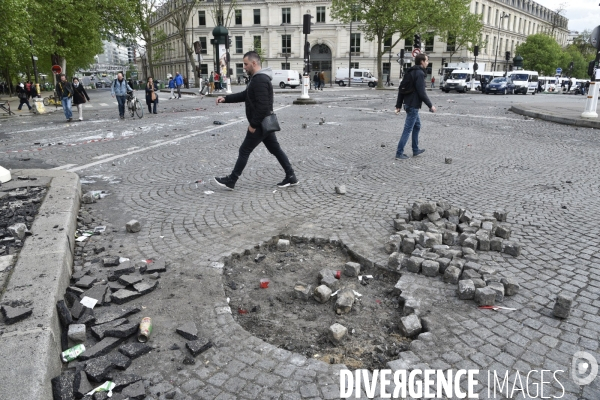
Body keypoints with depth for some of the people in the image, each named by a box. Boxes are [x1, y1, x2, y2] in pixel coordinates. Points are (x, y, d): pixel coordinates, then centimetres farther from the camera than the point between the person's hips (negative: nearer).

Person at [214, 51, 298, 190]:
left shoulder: (260, 80, -20)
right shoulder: (258, 78, 14)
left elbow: (262, 106, -27)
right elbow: (244, 95, 21)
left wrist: (253, 124, -22)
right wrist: (226, 98, 13)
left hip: (260, 125, -10)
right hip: (265, 123, 10)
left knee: (244, 151, -1)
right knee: (275, 149, 12)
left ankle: (231, 181, 9)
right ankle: (291, 177, 16)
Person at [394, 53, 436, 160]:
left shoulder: (410, 72, 12)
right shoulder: (420, 73, -15)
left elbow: (401, 89, 13)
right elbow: (421, 92, -20)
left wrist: (399, 105, 15)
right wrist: (430, 105, -12)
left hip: (408, 104, 10)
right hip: (413, 105, -10)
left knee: (417, 126, 21)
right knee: (408, 129, -4)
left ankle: (415, 150, 29)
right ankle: (399, 153, 0)